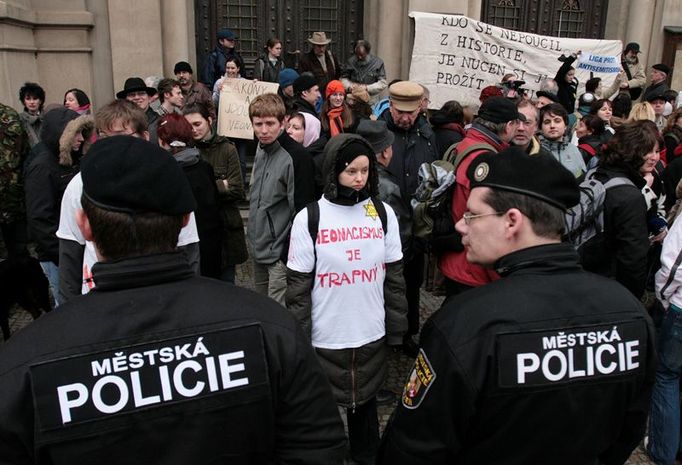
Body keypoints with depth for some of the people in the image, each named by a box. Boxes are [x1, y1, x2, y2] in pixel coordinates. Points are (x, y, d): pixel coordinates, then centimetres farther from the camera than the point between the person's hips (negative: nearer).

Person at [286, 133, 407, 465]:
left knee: (365, 403, 19)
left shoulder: (384, 213, -1)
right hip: (324, 339, -2)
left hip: (372, 336, 2)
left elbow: (394, 276, 5)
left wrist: (396, 330, 6)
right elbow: (298, 286, -5)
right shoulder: (309, 218, -8)